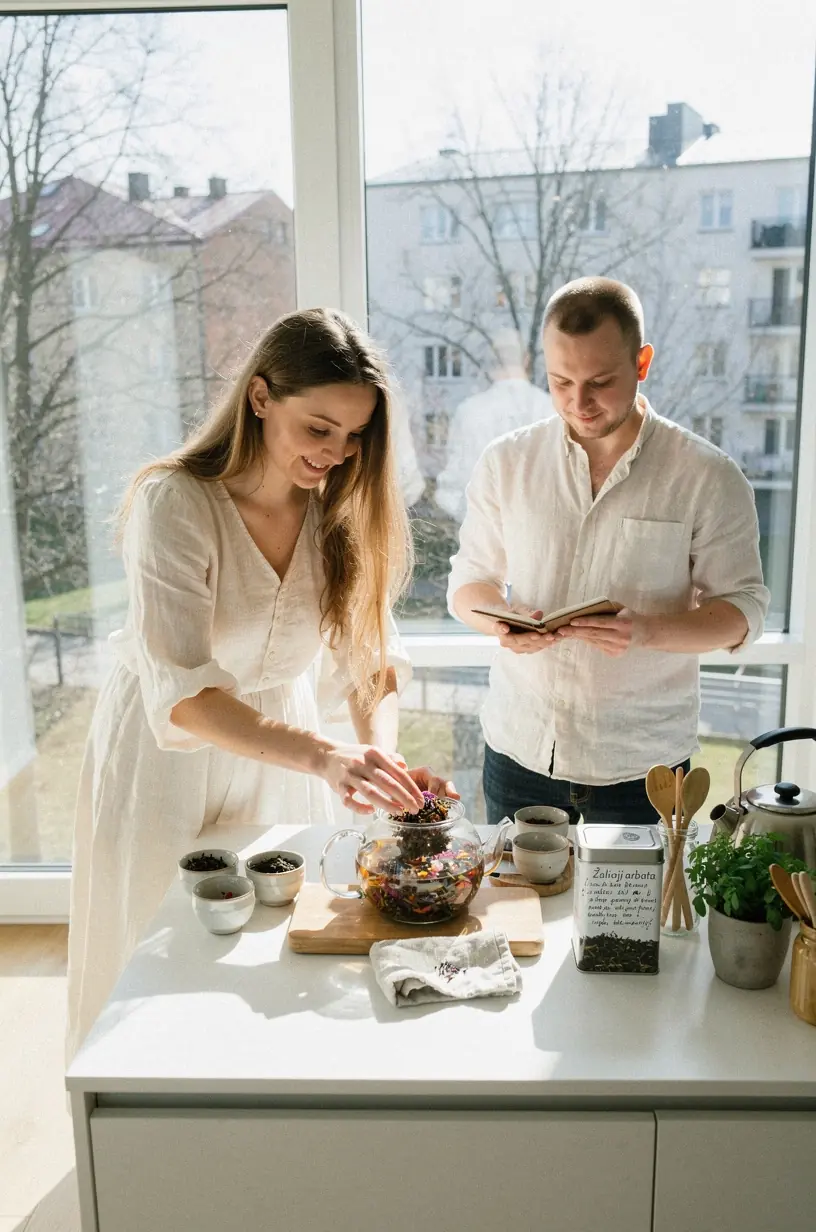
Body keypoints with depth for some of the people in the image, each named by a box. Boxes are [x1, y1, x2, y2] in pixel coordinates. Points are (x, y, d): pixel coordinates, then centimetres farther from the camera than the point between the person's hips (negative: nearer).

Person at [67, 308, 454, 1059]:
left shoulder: (342, 510, -8)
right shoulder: (175, 503, -26)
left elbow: (370, 653, -11)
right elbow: (181, 694, -35)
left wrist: (383, 757, -30)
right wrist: (323, 757, -48)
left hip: (280, 754, 4)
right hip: (168, 758, -4)